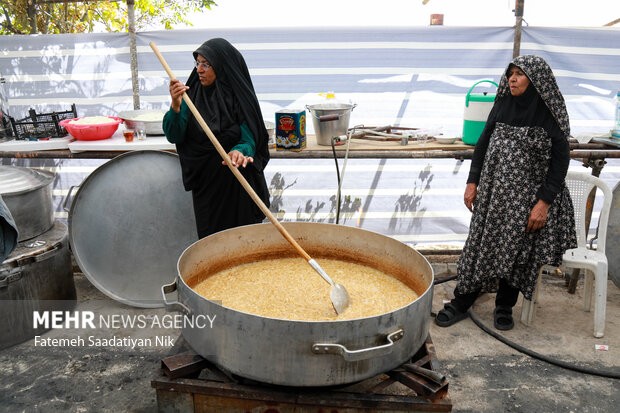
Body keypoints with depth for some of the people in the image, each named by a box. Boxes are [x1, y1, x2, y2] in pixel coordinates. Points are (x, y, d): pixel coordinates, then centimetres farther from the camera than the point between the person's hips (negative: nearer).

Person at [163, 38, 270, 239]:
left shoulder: (240, 97, -10)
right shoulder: (192, 93, -1)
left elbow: (249, 140, -14)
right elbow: (174, 136, -7)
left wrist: (239, 152, -36)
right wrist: (176, 106, -24)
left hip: (237, 184, -2)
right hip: (204, 182, 3)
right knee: (209, 237, 13)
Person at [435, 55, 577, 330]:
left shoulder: (550, 114, -9)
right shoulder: (503, 104, 3)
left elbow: (561, 160, -9)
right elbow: (483, 143, 9)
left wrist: (544, 203, -15)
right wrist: (472, 182, 3)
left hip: (528, 197, -3)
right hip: (493, 191, 3)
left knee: (516, 250, 5)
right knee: (481, 244, 5)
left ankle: (504, 306, 25)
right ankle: (461, 303, 16)